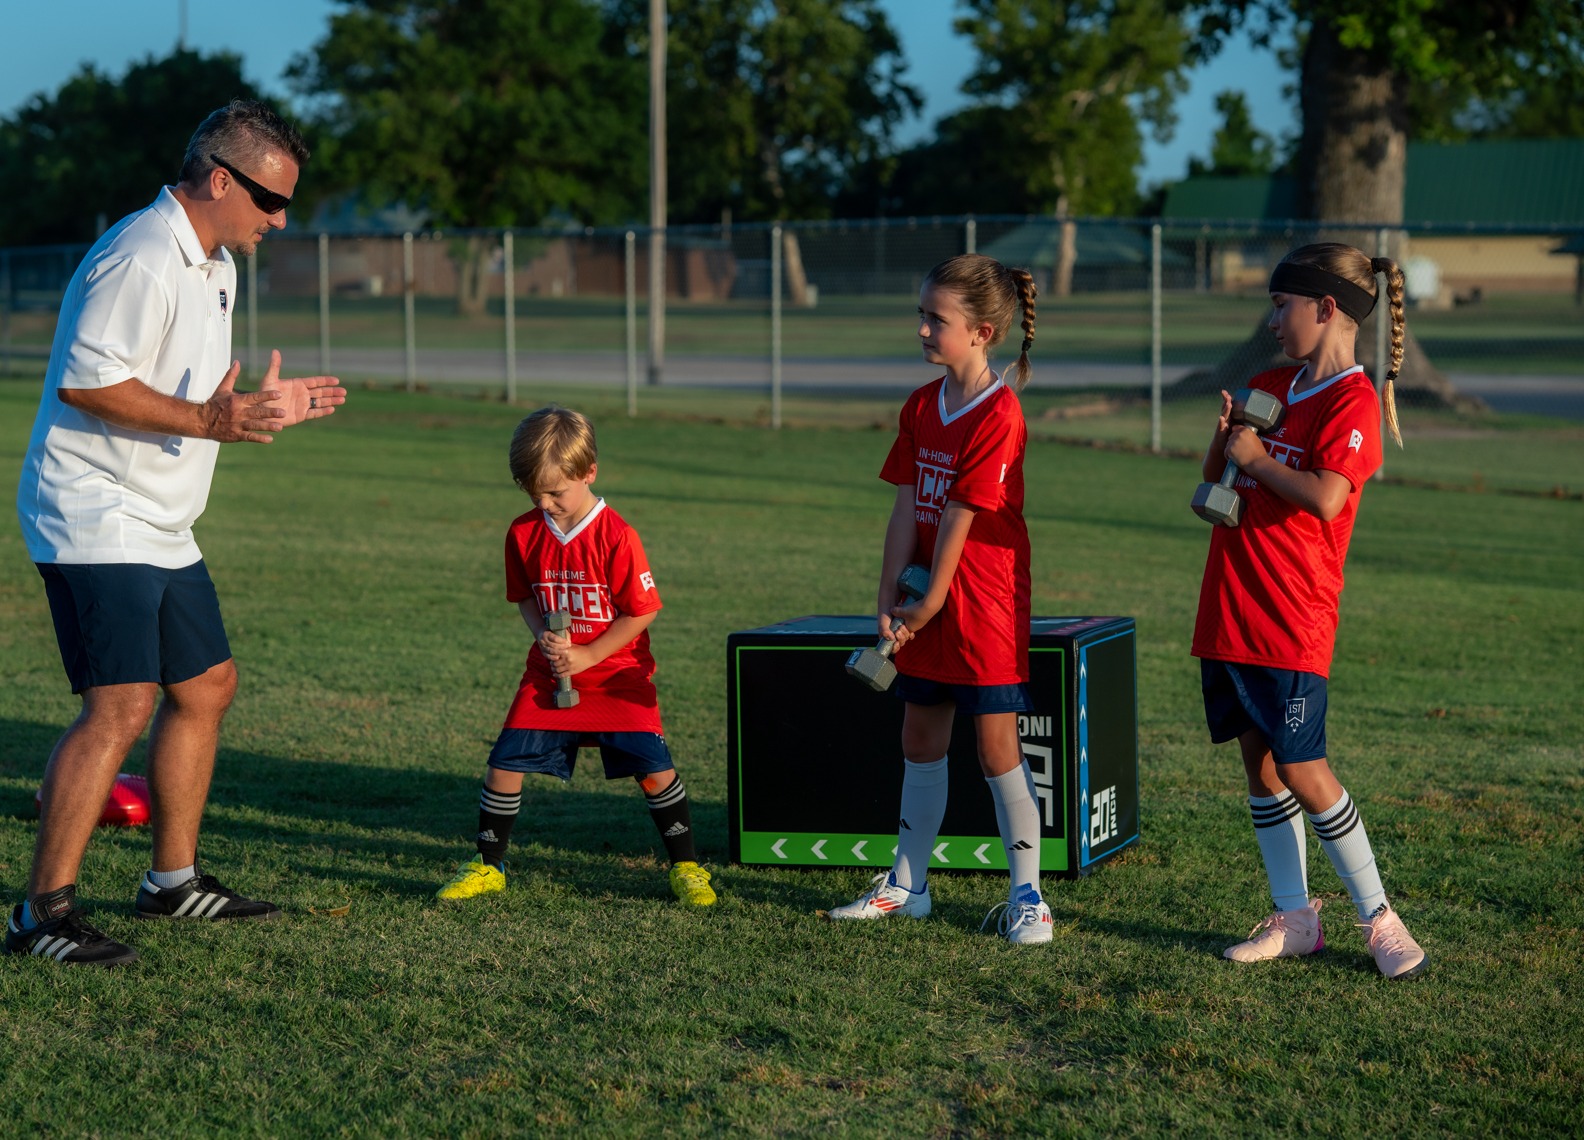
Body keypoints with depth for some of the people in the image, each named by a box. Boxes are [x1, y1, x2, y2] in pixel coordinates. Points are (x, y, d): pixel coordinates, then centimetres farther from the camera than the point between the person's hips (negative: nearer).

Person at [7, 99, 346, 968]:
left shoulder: (213, 264, 16)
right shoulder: (142, 259, -18)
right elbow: (85, 384, -24)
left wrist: (260, 408, 13)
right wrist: (211, 421, -28)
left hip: (160, 528, 11)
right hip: (96, 520, -11)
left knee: (205, 686, 16)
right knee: (119, 708, -17)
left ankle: (172, 879, 29)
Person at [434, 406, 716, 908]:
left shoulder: (615, 536, -17)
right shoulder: (524, 533, -3)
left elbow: (642, 612, -12)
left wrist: (587, 655, -17)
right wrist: (544, 635, -11)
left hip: (616, 675, -4)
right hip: (548, 676, 4)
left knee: (655, 770, -8)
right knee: (504, 763, -2)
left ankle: (686, 867, 7)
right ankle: (487, 866, 13)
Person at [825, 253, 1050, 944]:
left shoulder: (998, 414, -17)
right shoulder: (921, 407, 7)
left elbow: (961, 518, -17)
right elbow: (907, 509, 4)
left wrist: (928, 605, -14)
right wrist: (889, 601, -2)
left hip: (984, 602, -8)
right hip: (925, 605, 8)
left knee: (997, 745, -4)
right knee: (920, 740, 14)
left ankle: (1027, 895, 4)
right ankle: (909, 885, 24)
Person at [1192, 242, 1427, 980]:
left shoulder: (1354, 401, -11)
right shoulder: (1268, 389, 14)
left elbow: (1325, 498, -25)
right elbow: (1212, 486, 18)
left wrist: (1257, 457, -13)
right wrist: (1223, 435, -1)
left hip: (1291, 620, -8)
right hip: (1229, 610, 8)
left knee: (1302, 771, -7)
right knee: (1259, 765, 9)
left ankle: (1378, 917, 5)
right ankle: (1294, 919, 17)